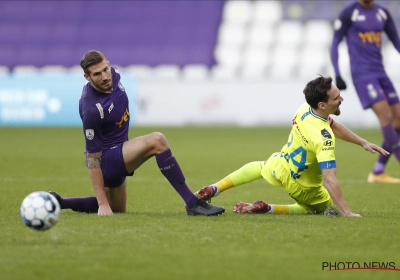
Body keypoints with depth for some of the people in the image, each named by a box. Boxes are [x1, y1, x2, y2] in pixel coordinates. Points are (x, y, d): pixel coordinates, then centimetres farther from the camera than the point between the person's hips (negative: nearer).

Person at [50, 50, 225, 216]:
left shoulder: (113, 75, -7)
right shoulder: (91, 109, -29)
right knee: (156, 141, -30)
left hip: (117, 157, 10)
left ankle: (59, 202, 31)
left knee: (117, 209, 27)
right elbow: (93, 158, -24)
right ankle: (193, 204, -27)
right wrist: (103, 204, -24)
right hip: (106, 159, -10)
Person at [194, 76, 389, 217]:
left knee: (258, 167, 40)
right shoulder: (324, 138, -38)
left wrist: (363, 142, 6)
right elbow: (329, 180, -42)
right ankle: (268, 209, 1)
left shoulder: (304, 109, -14)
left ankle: (213, 189, 26)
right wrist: (347, 213, -40)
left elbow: (334, 126, 6)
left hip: (277, 166, 7)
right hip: (301, 186, -7)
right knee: (324, 208, 21)